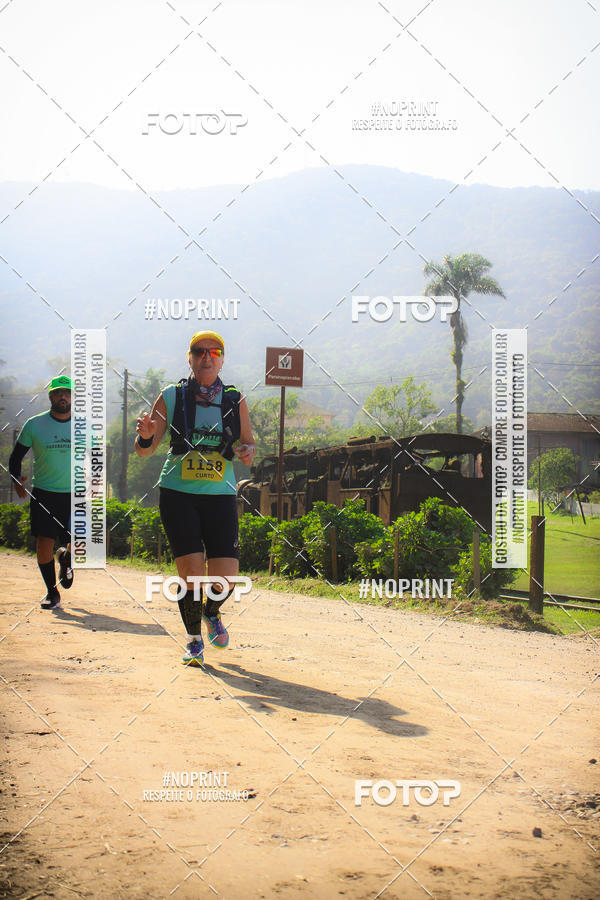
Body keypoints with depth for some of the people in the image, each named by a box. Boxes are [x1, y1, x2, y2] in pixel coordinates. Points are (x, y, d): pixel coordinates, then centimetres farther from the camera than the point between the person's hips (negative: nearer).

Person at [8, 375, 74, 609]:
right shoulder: (34, 425, 0)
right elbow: (16, 456, 6)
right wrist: (16, 480, -10)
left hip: (75, 495, 1)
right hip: (43, 494, -1)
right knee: (44, 543, -5)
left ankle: (65, 558, 30)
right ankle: (51, 592, 14)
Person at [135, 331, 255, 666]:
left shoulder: (235, 400, 6)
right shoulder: (171, 397, 2)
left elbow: (249, 444, 17)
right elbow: (145, 450, 3)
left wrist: (249, 451, -6)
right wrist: (145, 436, -20)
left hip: (221, 496, 2)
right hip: (178, 493, -1)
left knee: (226, 578, -7)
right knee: (191, 570, -13)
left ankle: (212, 613, 30)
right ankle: (194, 640, 11)